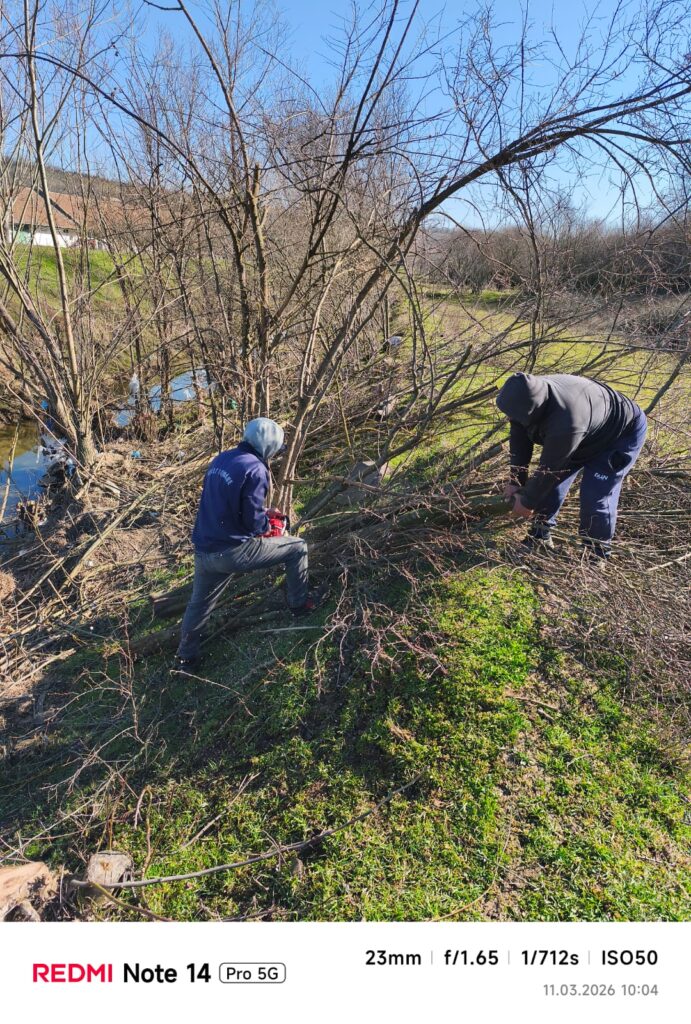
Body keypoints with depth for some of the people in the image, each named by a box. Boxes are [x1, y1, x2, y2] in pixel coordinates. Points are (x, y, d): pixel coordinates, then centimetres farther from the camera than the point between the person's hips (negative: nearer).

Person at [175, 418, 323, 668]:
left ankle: (185, 657, 40)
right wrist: (269, 525, 6)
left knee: (199, 603, 27)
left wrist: (264, 512, 20)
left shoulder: (221, 459, 9)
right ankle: (300, 603, 24)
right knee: (297, 548, 8)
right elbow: (253, 522, -17)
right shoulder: (255, 469, -15)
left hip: (203, 551, 8)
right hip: (232, 552, -8)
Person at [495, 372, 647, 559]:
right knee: (552, 483, 5)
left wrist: (528, 502, -19)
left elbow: (549, 468, -33)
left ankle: (597, 557, 3)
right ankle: (540, 537, 21)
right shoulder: (527, 397, -23)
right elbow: (519, 441, -10)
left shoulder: (565, 424, -46)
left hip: (623, 433, -8)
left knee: (595, 497, -16)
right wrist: (516, 482, -7)